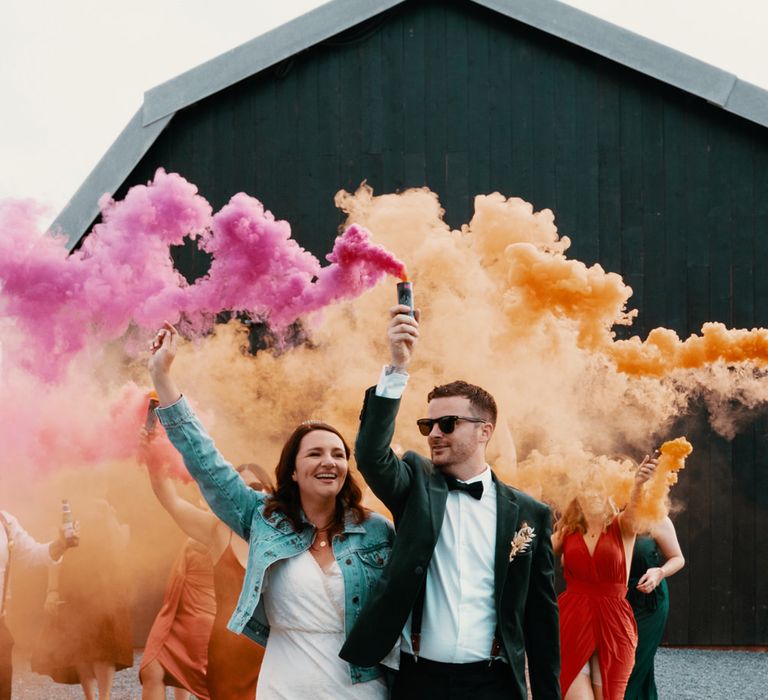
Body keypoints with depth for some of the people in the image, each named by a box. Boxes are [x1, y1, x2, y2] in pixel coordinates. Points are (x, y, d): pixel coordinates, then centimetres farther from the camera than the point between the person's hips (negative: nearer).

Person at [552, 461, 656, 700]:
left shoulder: (621, 527, 1)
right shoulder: (567, 532, 8)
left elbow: (634, 509, -22)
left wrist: (639, 483, -43)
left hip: (613, 625, 0)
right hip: (572, 621, 1)